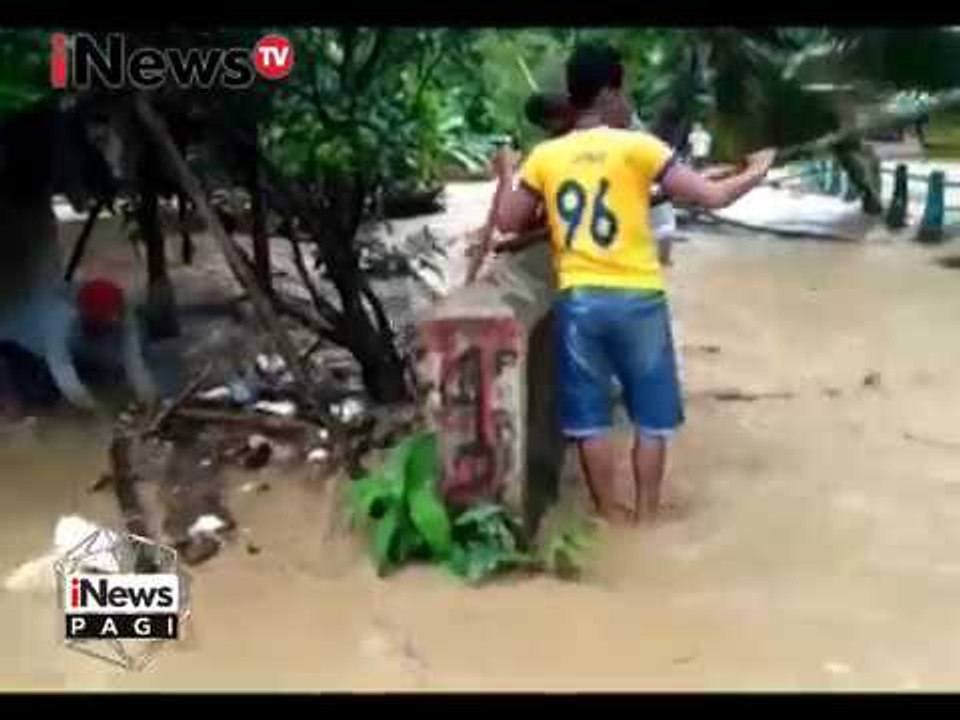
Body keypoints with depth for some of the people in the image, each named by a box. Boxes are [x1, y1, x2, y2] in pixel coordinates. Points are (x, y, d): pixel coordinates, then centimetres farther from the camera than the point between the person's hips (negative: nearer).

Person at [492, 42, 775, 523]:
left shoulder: (544, 156, 3)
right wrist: (755, 173, 12)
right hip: (637, 298, -2)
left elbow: (507, 222, 9)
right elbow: (711, 196, -7)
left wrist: (506, 174, 27)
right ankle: (646, 516, 20)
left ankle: (610, 515, 22)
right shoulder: (637, 147, -6)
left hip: (577, 300, 3)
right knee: (651, 416, 13)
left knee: (591, 417, 13)